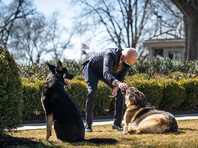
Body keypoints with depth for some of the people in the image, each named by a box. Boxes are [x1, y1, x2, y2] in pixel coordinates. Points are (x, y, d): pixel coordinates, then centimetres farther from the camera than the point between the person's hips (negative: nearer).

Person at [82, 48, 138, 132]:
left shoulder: (128, 59, -22)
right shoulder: (111, 55, -43)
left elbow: (121, 77, -10)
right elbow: (106, 74, -57)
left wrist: (116, 88, -29)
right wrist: (118, 83, -74)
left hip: (110, 72, 6)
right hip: (92, 69, -6)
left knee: (120, 92, -8)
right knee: (92, 92, -27)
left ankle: (117, 123, 3)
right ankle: (88, 124, -16)